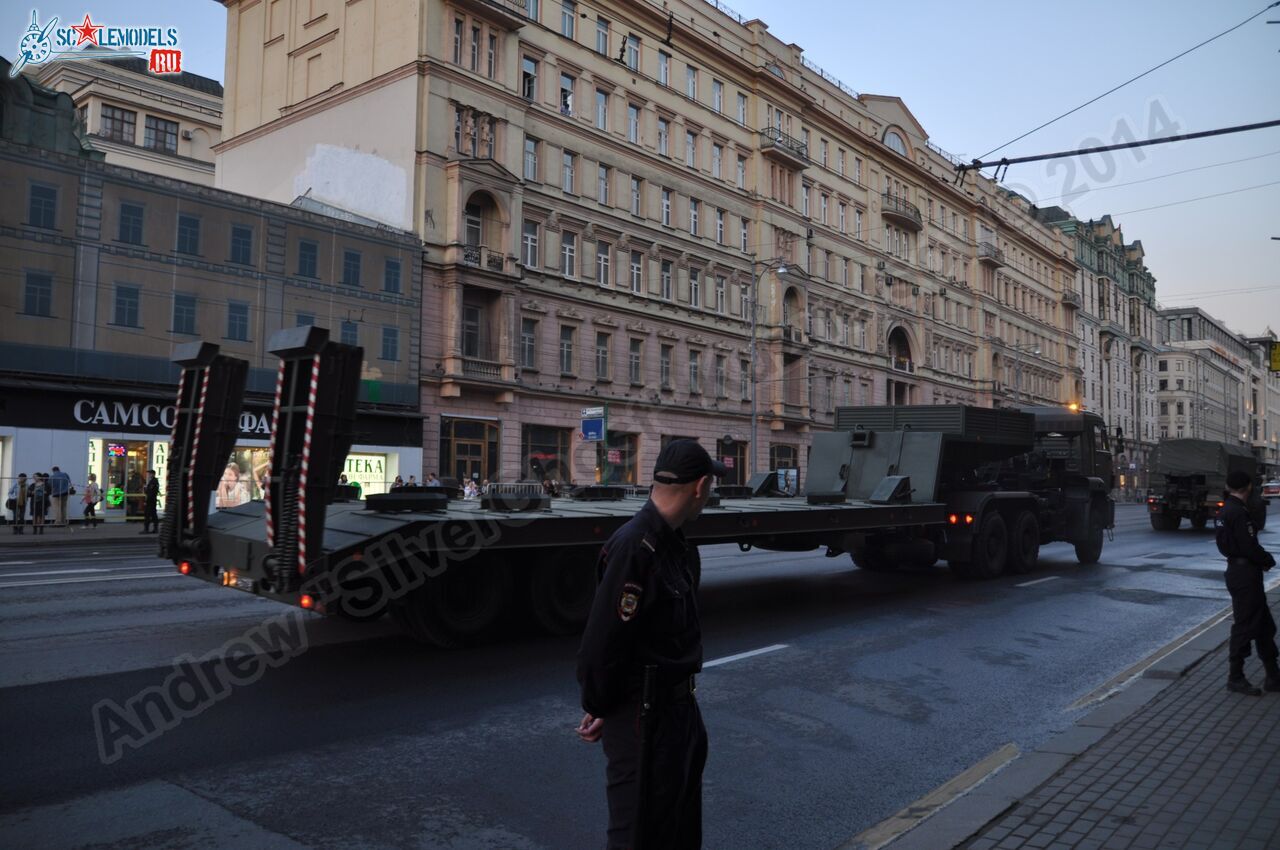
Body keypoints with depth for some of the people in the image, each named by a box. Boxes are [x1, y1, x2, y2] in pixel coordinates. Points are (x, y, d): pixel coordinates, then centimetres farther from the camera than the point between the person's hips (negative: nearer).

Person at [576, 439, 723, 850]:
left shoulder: (675, 544, 6)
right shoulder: (633, 547, -26)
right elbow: (603, 640, -26)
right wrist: (599, 709, -11)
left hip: (679, 705, 9)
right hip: (642, 714, -9)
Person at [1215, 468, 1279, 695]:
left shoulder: (1225, 511, 12)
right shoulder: (1239, 513, -19)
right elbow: (1250, 547, -21)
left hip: (1237, 571, 10)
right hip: (1245, 574, -10)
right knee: (1244, 625, -1)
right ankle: (1235, 678, 8)